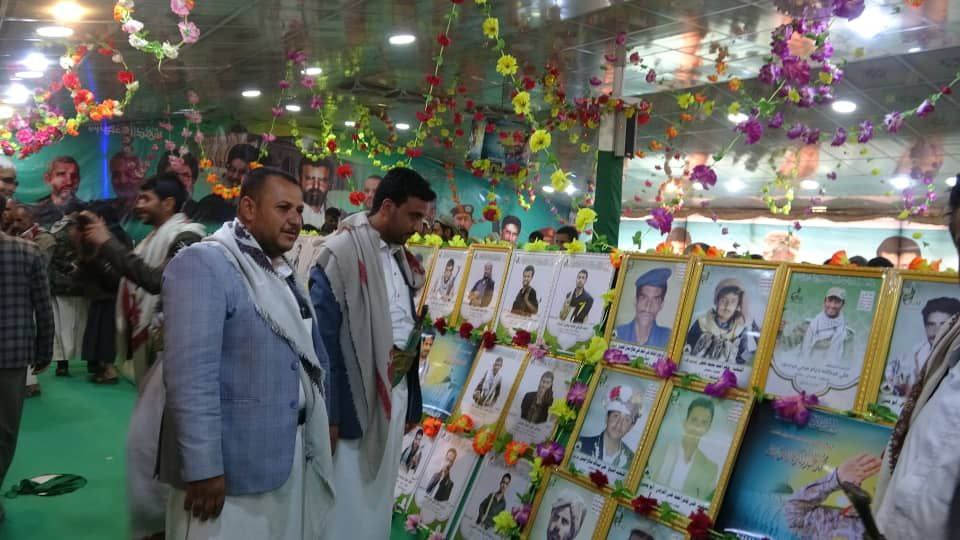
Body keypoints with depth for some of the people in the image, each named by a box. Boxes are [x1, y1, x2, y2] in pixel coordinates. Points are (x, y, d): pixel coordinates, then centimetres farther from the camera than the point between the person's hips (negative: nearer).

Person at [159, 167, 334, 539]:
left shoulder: (282, 271, 14)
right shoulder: (202, 263, -13)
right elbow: (190, 375, -20)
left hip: (294, 454, 8)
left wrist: (319, 425, 13)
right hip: (233, 464, -8)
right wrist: (203, 467, -22)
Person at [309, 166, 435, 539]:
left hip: (397, 392, 7)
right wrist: (327, 412, -16)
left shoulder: (402, 257, 11)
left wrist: (411, 401, 14)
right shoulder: (342, 253, -13)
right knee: (347, 501, 3)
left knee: (380, 498, 17)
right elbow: (324, 338, -15)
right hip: (355, 396, -7)